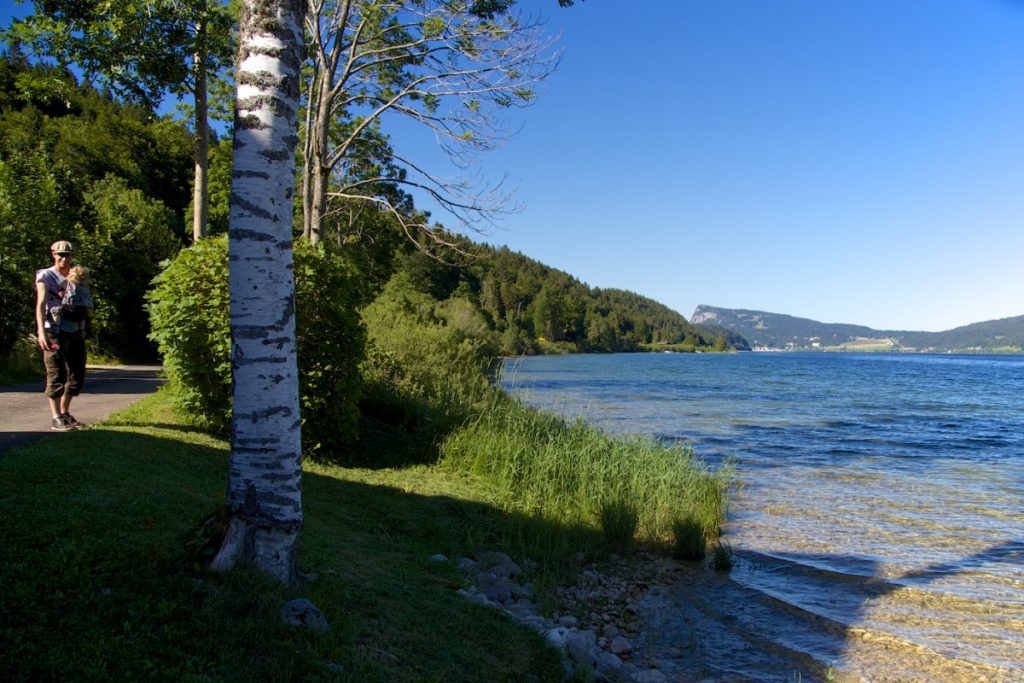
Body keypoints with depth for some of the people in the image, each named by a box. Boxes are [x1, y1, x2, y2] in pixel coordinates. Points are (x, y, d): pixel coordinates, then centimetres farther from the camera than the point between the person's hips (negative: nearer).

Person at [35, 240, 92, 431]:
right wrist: (41, 331, -26)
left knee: (77, 376, 9)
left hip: (76, 333, 6)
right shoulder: (45, 277, 1)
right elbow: (41, 304, -13)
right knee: (56, 376, -5)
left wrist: (85, 308, -6)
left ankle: (65, 414, 23)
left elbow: (90, 309, 19)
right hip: (54, 333, -5)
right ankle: (56, 419, -1)